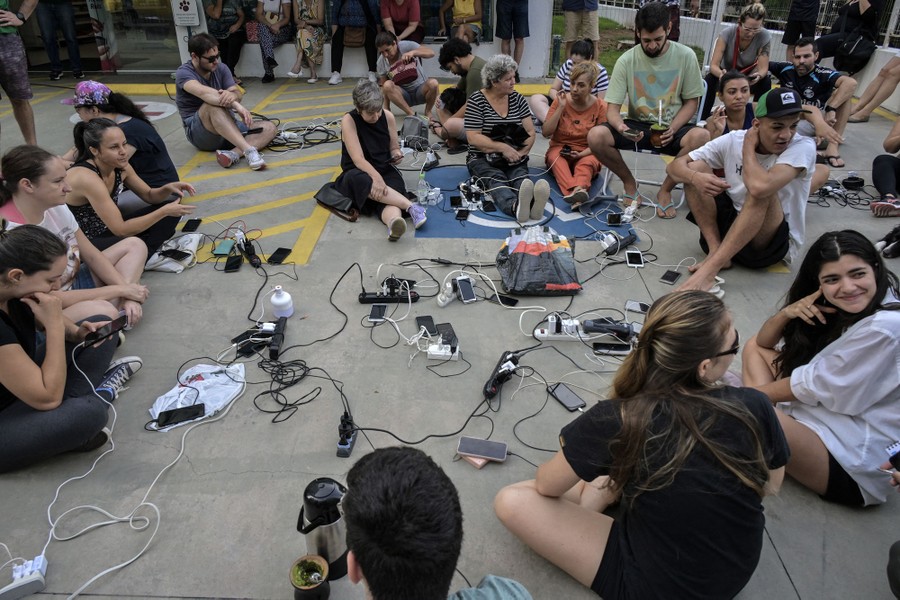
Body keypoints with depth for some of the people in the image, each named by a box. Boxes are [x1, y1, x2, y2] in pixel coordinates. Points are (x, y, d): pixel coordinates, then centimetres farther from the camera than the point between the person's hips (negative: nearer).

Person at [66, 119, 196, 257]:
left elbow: (149, 196, 9)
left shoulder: (120, 168, -7)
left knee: (171, 202, 0)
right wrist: (164, 211, -26)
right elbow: (121, 230, -29)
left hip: (108, 232, 9)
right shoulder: (86, 178, -29)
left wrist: (168, 188, -14)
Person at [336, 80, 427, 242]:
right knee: (360, 180, -40)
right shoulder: (349, 121, -12)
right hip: (357, 174, -2)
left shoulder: (388, 117, 0)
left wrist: (396, 155, -11)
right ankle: (411, 207, -49)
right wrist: (376, 177, -39)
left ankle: (394, 223, -69)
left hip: (385, 170, 3)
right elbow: (358, 159, -22)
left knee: (394, 186, -34)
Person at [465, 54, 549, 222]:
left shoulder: (517, 98, 11)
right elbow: (473, 138, -10)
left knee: (521, 177, -31)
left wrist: (520, 153, -12)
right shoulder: (477, 101, -2)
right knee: (496, 180, -35)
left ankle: (531, 202, -65)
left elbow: (530, 132, 8)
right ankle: (515, 206, -68)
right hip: (483, 159, -3)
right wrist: (503, 147, -19)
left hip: (514, 160, 3)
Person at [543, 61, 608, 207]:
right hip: (560, 149, 0)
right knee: (556, 159, -34)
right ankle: (576, 192, -59)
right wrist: (560, 108, -13)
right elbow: (546, 133, -5)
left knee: (587, 163, -35)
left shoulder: (600, 106, -2)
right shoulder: (561, 100, 1)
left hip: (586, 154, 0)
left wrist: (582, 154, -21)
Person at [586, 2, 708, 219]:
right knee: (596, 136, -28)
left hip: (672, 128, 0)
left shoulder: (685, 56, -6)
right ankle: (629, 182, 0)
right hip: (637, 126, 1)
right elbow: (612, 109, -8)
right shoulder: (626, 60, -7)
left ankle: (666, 189, -8)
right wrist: (620, 126, -32)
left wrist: (672, 129, -19)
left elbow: (691, 102, 0)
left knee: (702, 137, -34)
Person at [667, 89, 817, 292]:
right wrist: (695, 177, -31)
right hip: (732, 223, 4)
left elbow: (759, 186, -38)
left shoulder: (803, 147, -19)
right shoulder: (733, 140, -7)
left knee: (762, 190, -34)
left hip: (774, 241, -4)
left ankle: (711, 267, -36)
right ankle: (716, 250, -17)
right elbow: (674, 166, -7)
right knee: (693, 169, -11)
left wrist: (748, 147, -19)